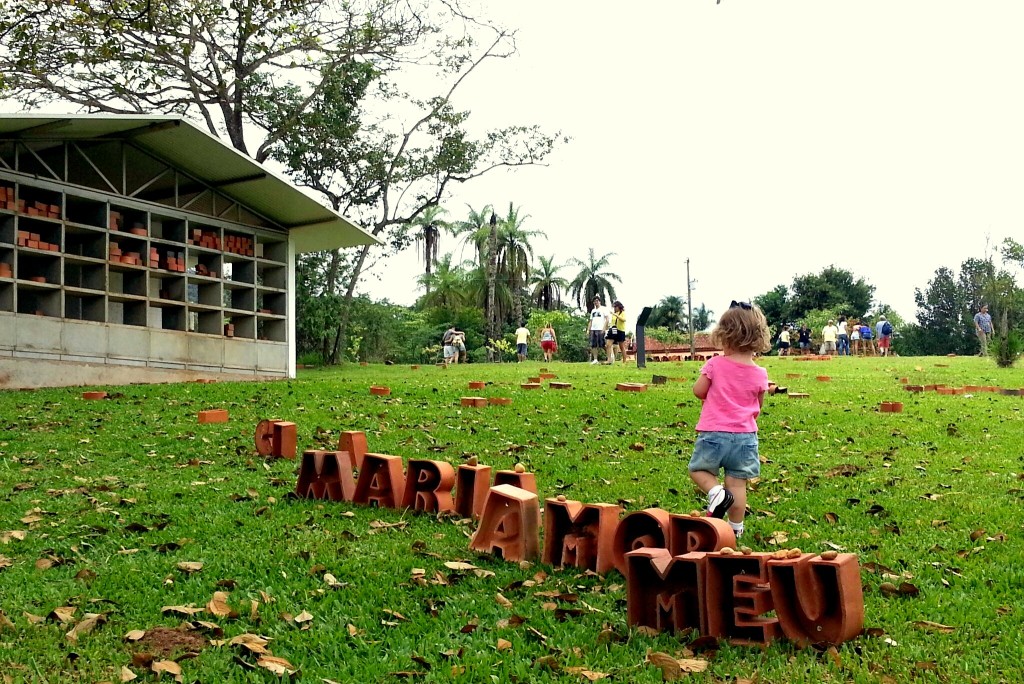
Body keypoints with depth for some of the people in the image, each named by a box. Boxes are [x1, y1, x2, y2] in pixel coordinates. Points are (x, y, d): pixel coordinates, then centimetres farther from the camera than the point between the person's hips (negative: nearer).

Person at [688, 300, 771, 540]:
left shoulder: (715, 364, -11)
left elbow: (698, 391, -3)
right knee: (738, 484, 9)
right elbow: (758, 406, 9)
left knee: (698, 469, 17)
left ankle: (716, 491, -10)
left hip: (713, 433, -2)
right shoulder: (759, 374, -2)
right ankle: (736, 528, 14)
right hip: (745, 436, 2)